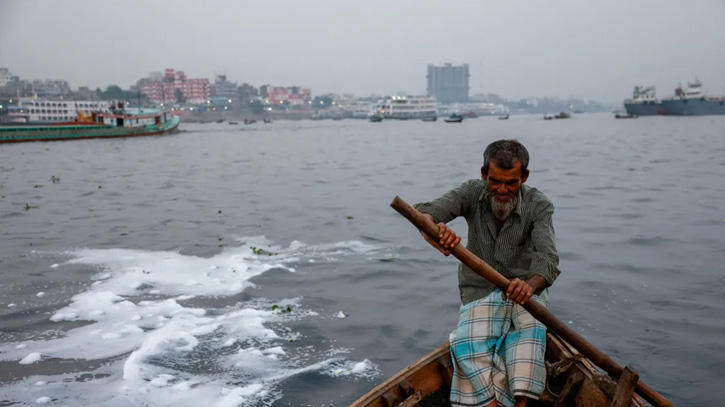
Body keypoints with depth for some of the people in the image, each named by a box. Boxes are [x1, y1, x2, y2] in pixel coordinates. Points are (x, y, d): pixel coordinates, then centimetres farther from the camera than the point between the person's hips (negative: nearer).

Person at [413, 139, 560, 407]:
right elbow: (425, 212, -25)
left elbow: (548, 260, -26)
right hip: (479, 292, 1)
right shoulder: (472, 194, -9)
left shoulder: (538, 206, -13)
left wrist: (530, 285, -50)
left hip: (525, 288, -1)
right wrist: (434, 230, -51)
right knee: (474, 352, -28)